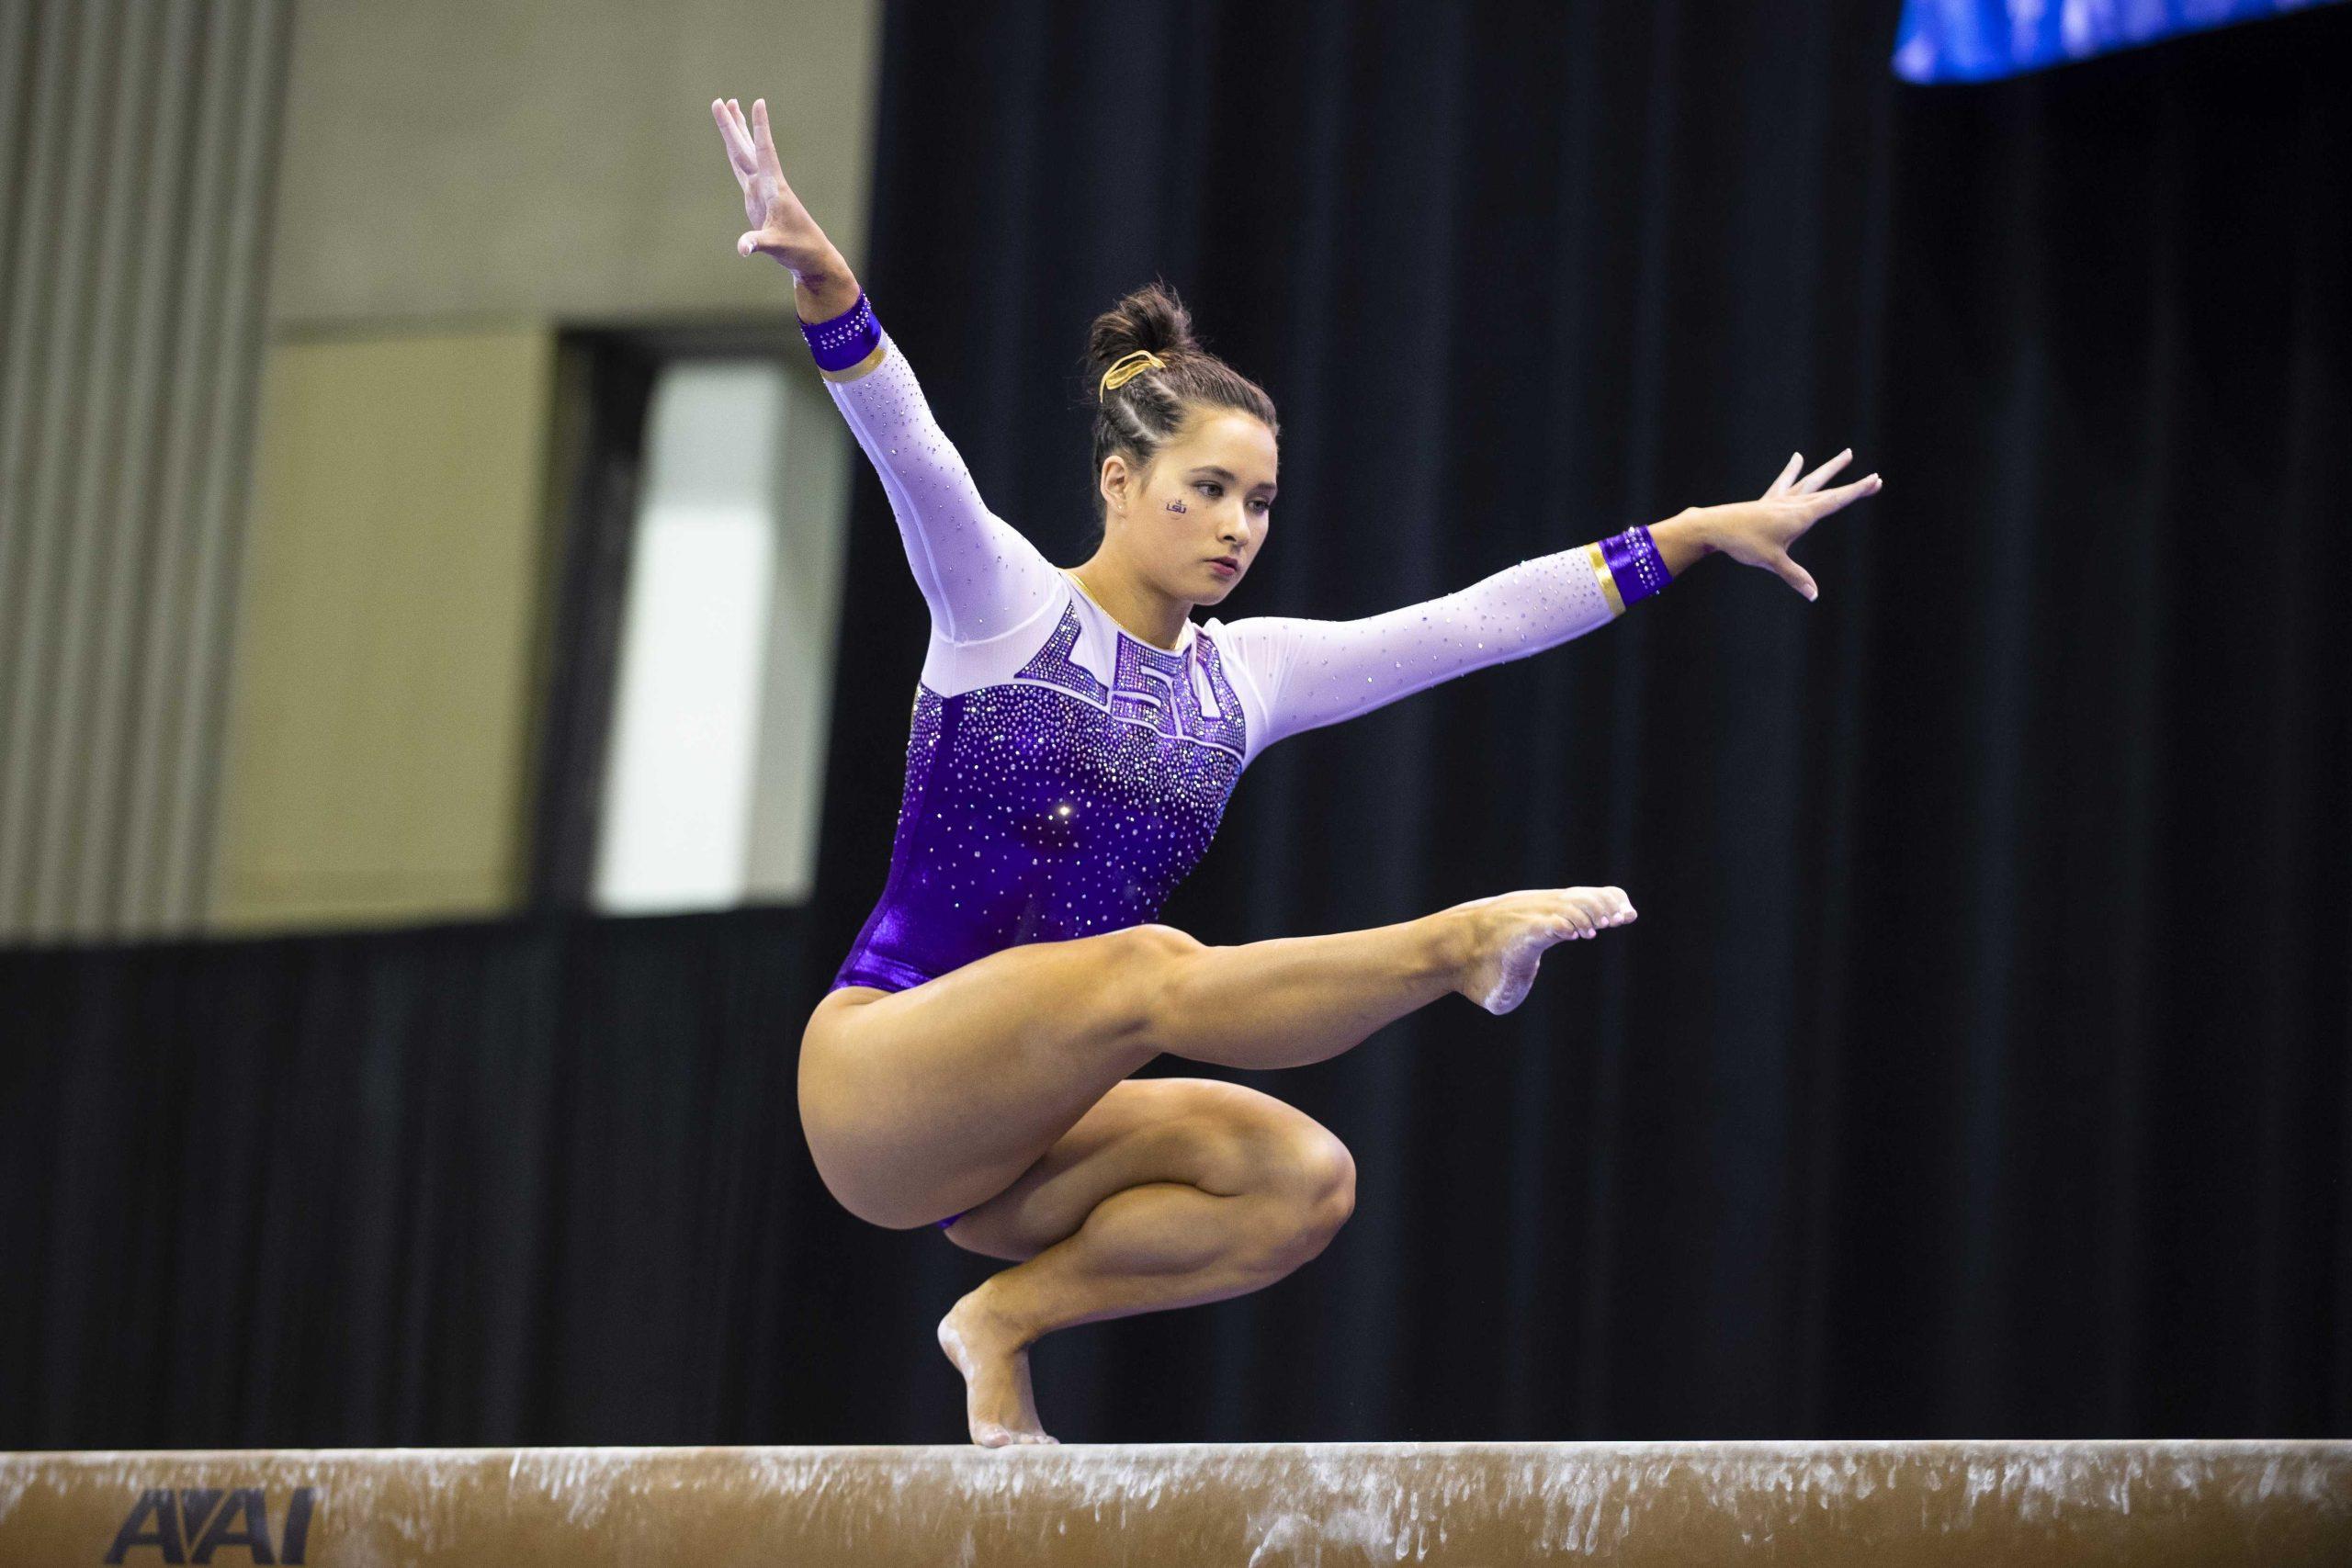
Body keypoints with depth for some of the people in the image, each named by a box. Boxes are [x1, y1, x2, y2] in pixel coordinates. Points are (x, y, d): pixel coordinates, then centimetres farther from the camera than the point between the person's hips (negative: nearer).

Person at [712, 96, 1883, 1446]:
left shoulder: (1247, 674, 12)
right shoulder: (1008, 606, -3)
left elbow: (1481, 619, 12)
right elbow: (910, 447, -21)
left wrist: (1699, 533, 10)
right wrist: (823, 280, -40)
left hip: (1018, 1139, 6)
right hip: (878, 1076, -6)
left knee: (1303, 1181, -21)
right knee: (1145, 970, -36)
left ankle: (1009, 1316, -11)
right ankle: (1455, 945, -29)